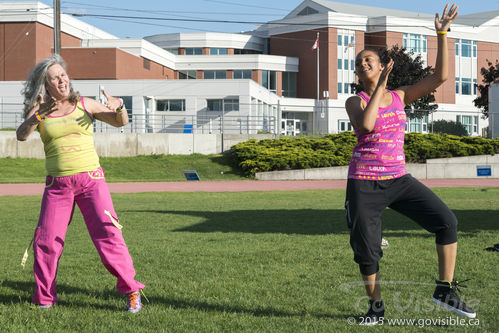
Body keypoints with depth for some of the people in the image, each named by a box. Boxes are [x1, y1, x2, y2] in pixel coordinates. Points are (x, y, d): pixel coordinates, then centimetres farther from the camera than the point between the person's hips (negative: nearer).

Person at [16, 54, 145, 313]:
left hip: (90, 179, -1)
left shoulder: (84, 105, 7)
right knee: (46, 242, -1)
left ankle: (131, 290, -4)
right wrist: (36, 117, -28)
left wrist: (118, 107, -11)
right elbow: (21, 135, -9)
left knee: (107, 234, -11)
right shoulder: (40, 111, 6)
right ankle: (44, 299, 15)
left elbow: (121, 122, 12)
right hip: (57, 185, 1)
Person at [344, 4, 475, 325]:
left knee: (447, 220, -13)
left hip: (399, 180, 3)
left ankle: (445, 290, -3)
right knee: (366, 251, 0)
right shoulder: (354, 102, -1)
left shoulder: (400, 96, 8)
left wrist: (442, 34, -4)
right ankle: (376, 307, 23)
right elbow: (365, 124, -24)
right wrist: (380, 86, -18)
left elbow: (440, 76, 0)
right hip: (364, 184, -2)